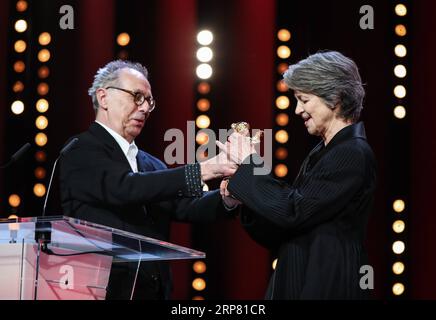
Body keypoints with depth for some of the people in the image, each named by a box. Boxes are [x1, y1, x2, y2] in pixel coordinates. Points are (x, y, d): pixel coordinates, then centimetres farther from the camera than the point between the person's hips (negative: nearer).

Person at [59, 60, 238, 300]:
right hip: (105, 290, -6)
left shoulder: (152, 165, 16)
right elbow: (124, 188, -22)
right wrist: (202, 171, -23)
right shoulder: (80, 152, -6)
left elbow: (188, 208, 4)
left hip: (154, 290, 6)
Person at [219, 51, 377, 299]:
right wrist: (242, 194, -2)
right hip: (297, 280, 8)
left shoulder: (353, 153, -14)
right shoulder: (323, 151, 13)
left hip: (327, 286, -8)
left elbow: (295, 212, -19)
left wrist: (249, 163, -12)